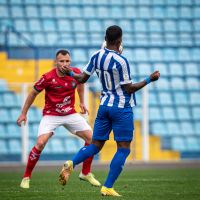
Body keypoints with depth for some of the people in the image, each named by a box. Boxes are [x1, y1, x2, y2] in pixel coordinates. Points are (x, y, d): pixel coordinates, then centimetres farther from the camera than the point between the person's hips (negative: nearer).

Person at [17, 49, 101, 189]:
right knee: (41, 143, -23)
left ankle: (86, 173, 14)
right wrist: (23, 113, -1)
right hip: (51, 115, -4)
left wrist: (82, 102, 19)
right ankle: (26, 177, -8)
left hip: (70, 114, 4)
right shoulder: (48, 78, -19)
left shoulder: (76, 73, -8)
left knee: (92, 138, -3)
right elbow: (33, 93, -4)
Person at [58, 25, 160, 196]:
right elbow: (129, 89, -13)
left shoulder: (97, 56, 1)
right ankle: (107, 187, -5)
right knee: (123, 149, 1)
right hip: (122, 107, -6)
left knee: (96, 145, 11)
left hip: (105, 105, 6)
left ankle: (71, 164, -15)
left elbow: (82, 78, 8)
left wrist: (70, 73, 28)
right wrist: (149, 80, -7)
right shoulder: (121, 61, -17)